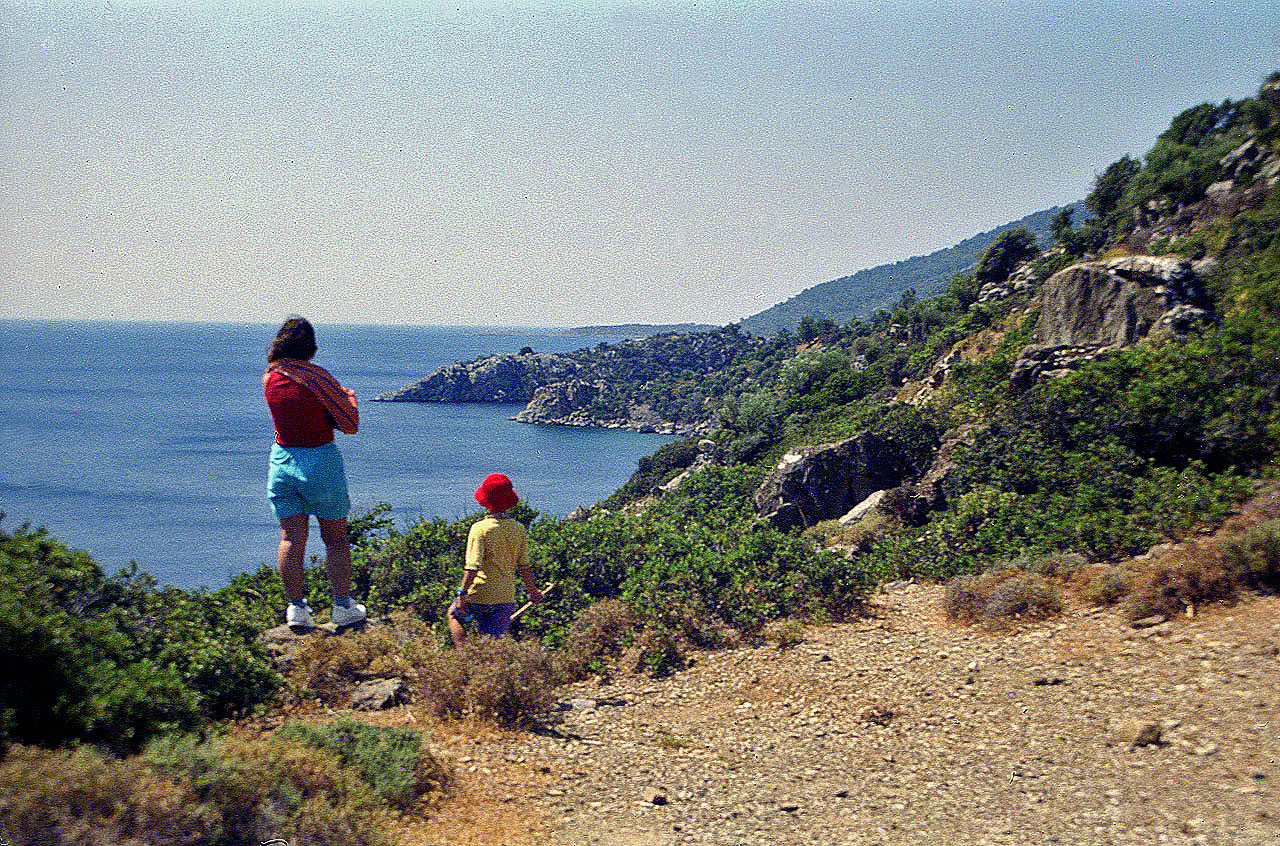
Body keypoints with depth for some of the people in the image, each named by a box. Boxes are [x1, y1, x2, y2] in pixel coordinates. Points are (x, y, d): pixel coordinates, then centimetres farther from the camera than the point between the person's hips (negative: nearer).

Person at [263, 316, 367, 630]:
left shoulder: (269, 378, 0)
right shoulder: (319, 377, -13)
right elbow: (350, 425, -9)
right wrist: (349, 397, 9)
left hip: (282, 460, 4)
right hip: (322, 461, -3)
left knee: (291, 538, 7)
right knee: (336, 538, 8)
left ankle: (296, 608, 6)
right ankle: (343, 607, 11)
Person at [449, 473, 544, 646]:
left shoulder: (480, 528, -14)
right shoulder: (519, 529, 1)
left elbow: (473, 567, -19)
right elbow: (524, 566, 7)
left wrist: (463, 594, -15)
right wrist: (532, 590, 21)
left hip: (480, 595, -4)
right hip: (506, 597, 4)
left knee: (454, 614, 23)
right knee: (496, 641, 11)